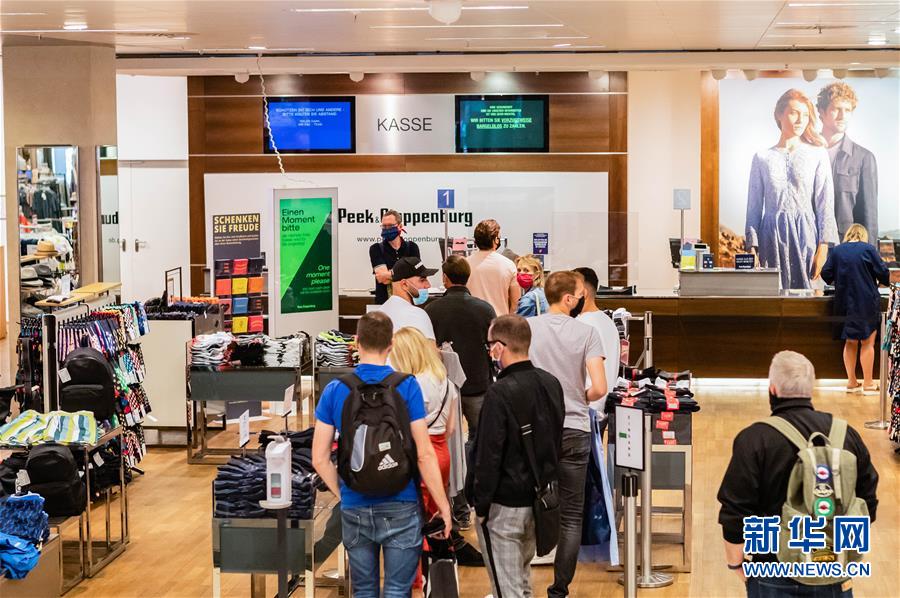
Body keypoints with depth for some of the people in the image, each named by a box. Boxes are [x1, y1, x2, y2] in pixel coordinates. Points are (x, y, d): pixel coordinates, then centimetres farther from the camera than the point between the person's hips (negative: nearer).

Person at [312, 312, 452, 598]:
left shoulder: (334, 390, -1)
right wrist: (443, 505, -2)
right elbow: (424, 454, -11)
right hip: (400, 506, -3)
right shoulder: (406, 386, -9)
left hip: (354, 508, 3)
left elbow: (319, 458, 0)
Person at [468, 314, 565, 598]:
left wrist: (481, 504, -10)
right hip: (539, 500, 8)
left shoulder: (500, 393, -21)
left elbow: (489, 455, -19)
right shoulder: (551, 384, 3)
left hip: (504, 506, -8)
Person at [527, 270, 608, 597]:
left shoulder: (527, 328, -3)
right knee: (571, 516, 9)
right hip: (574, 431, -1)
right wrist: (581, 399, 8)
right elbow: (599, 388, -13)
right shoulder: (586, 332, -7)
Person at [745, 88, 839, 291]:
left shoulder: (818, 155, 5)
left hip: (806, 233, -1)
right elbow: (754, 206, 10)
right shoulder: (762, 158, 8)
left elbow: (825, 205, 1)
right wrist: (752, 249, 2)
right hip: (772, 235, 1)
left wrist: (823, 248, -7)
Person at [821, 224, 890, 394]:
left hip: (844, 303, 4)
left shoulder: (836, 251, 3)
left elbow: (826, 275, 2)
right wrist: (885, 281, 15)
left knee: (850, 343, 13)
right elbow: (883, 273, -7)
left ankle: (851, 382, 16)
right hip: (867, 303, -4)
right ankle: (868, 383, 5)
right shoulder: (868, 249, -7)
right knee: (867, 343, 3)